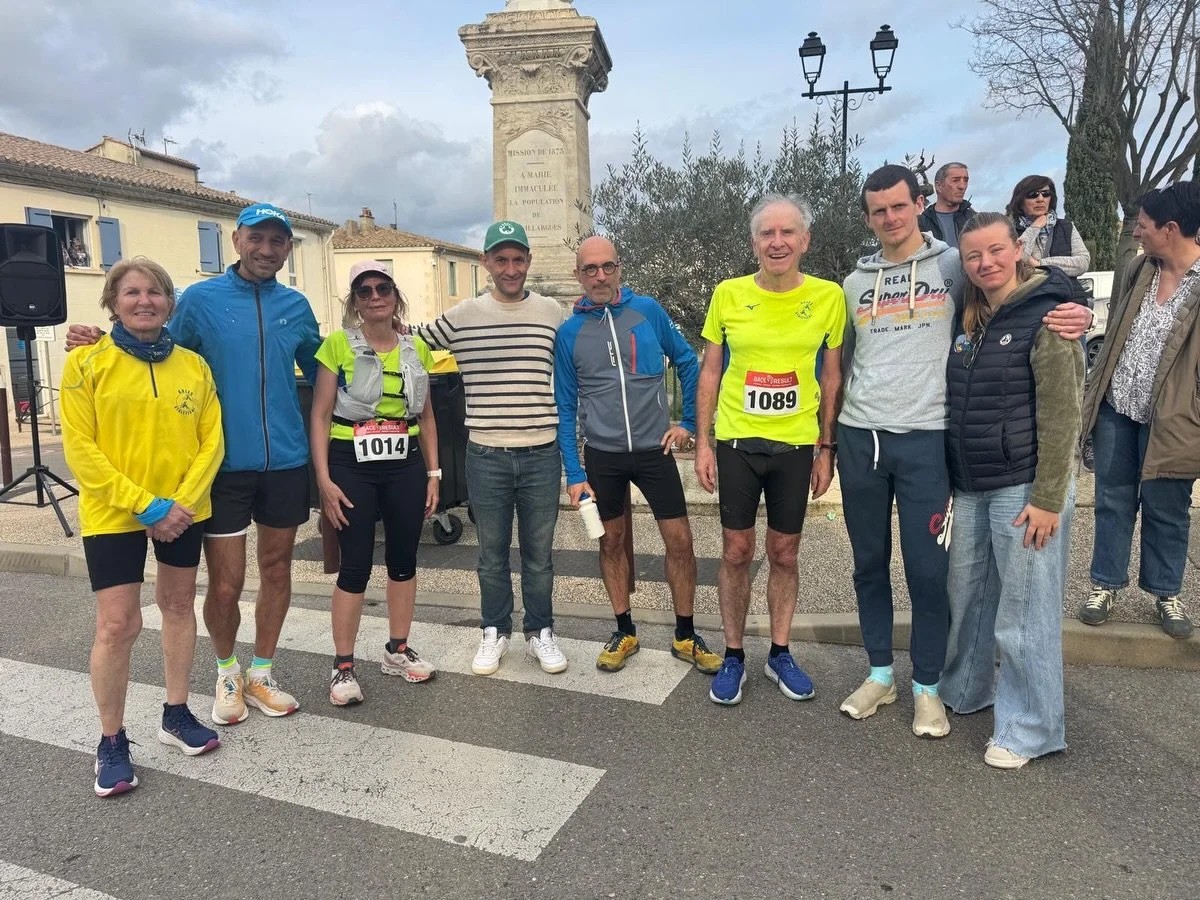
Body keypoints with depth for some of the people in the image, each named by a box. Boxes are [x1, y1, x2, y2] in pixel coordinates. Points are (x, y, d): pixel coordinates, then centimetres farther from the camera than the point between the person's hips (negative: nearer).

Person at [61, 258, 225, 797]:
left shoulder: (193, 364, 3)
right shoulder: (86, 364, -6)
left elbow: (211, 439, 0)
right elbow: (80, 449, -10)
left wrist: (181, 502, -13)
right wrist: (145, 506, -17)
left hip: (184, 510, 4)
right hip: (114, 514, -3)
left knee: (179, 605, 14)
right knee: (117, 625, -4)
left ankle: (176, 714, 30)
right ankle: (111, 742, 15)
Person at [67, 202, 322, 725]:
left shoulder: (296, 306, 7)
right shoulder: (201, 299, -1)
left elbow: (321, 372, 18)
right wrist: (102, 344, -11)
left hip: (285, 461, 3)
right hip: (225, 464, -3)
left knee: (277, 570, 12)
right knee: (226, 584, 2)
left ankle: (261, 674, 32)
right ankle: (227, 672, 30)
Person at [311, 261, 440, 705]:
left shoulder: (417, 348, 7)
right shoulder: (337, 344, -4)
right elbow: (320, 415, -5)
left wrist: (433, 473, 8)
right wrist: (324, 478, -11)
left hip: (405, 463, 4)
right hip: (352, 464, -4)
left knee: (404, 558, 11)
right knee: (356, 564, 0)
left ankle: (398, 650, 28)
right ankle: (343, 665, 14)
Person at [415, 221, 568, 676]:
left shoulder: (552, 313, 3)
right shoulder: (461, 316, 0)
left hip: (542, 454, 0)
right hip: (486, 456, 0)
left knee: (539, 554, 12)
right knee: (492, 554, 13)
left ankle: (540, 633, 28)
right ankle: (494, 633, 30)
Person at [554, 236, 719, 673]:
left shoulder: (648, 311, -3)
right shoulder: (569, 332, -3)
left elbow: (688, 362, 7)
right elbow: (565, 407, 0)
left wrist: (688, 422, 3)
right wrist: (574, 474, -4)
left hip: (654, 449, 0)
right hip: (602, 455, 1)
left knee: (679, 541, 1)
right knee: (611, 542, 11)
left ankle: (686, 636, 18)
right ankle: (625, 632, 28)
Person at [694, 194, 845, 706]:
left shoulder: (828, 297, -2)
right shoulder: (728, 294, -2)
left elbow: (832, 377, 5)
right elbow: (709, 371, 3)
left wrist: (826, 448, 3)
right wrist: (702, 442, -1)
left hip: (796, 444, 0)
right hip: (736, 442, 0)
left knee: (784, 554, 11)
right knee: (736, 553, 6)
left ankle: (780, 653, 28)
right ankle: (733, 657, 22)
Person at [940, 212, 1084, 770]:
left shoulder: (1045, 320, -11)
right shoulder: (968, 322, 10)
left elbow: (1061, 418, -14)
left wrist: (1047, 499, -17)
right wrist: (946, 484, 14)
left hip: (1023, 489, -7)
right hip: (971, 489, 7)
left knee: (1023, 612, 2)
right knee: (966, 596, 18)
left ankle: (1029, 730, 19)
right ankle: (965, 691, 39)